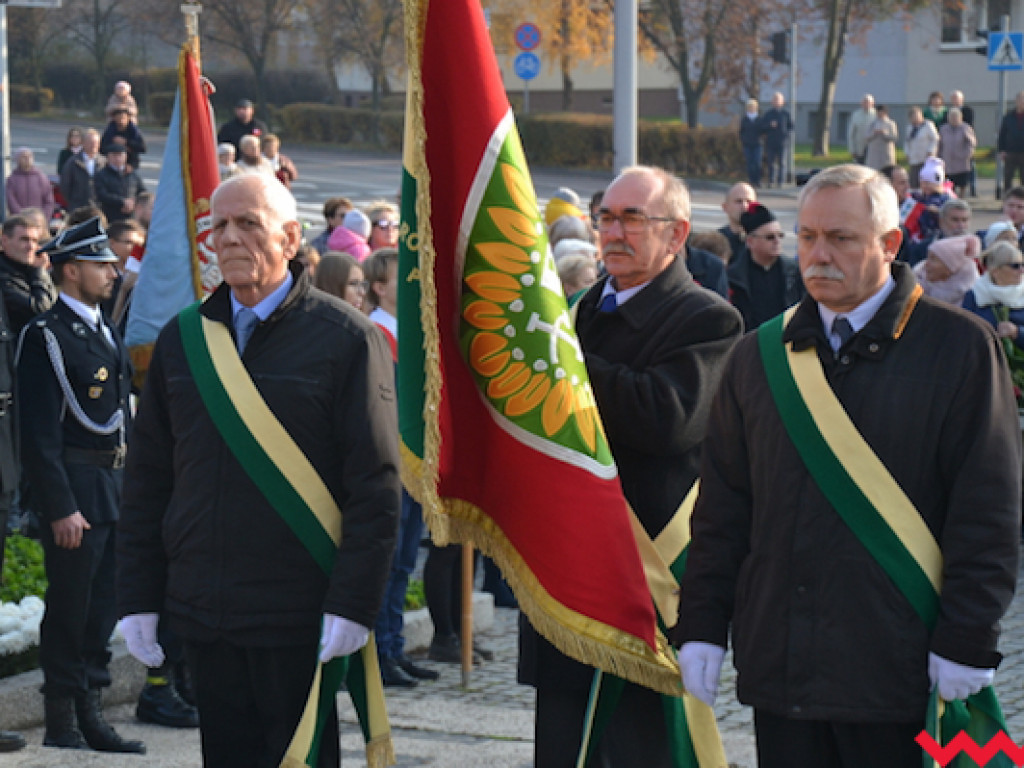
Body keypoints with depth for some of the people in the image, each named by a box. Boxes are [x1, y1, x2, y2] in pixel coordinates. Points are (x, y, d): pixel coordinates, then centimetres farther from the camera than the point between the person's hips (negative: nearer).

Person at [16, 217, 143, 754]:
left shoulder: (106, 333, 16)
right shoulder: (46, 336, -11)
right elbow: (40, 434, -15)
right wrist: (60, 508, -19)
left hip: (115, 488, 8)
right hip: (76, 493, -8)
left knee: (103, 605, 11)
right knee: (70, 606, -2)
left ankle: (90, 713, 19)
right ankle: (62, 723, 6)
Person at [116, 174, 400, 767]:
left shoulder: (348, 340, -5)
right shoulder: (182, 340, 10)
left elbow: (376, 487, -8)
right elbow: (147, 481, 13)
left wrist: (353, 604, -15)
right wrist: (138, 597, 7)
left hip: (300, 621, -4)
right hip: (204, 615, 5)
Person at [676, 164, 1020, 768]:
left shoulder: (960, 348, -2)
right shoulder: (760, 356, 12)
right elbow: (722, 505, 14)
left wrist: (966, 642, -11)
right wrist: (702, 624, 8)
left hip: (898, 668, -4)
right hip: (781, 666, 4)